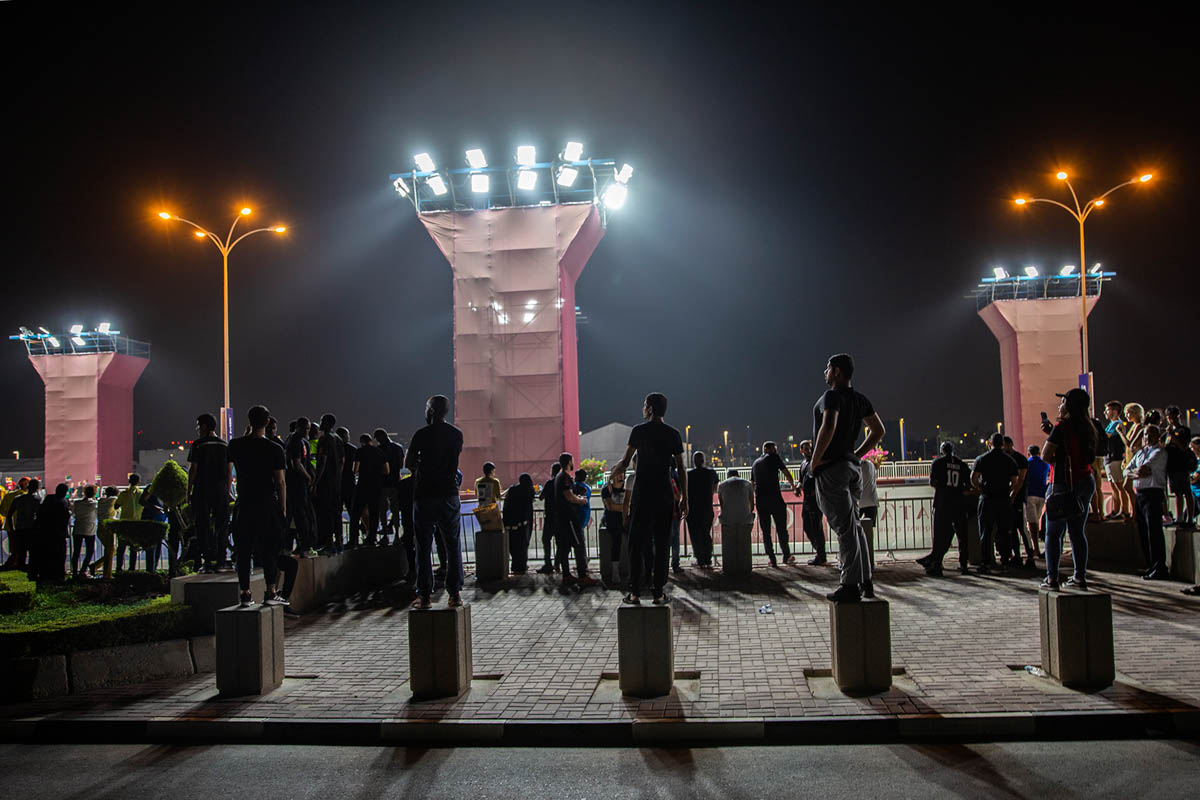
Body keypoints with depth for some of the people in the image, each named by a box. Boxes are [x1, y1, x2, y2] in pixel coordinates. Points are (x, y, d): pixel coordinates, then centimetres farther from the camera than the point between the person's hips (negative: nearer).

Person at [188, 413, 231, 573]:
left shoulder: (198, 445, -4)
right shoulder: (225, 445, 8)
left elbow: (193, 470, -6)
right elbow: (229, 470, 7)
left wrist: (188, 492, 1)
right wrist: (227, 491, 12)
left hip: (202, 489, -3)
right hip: (221, 490, 3)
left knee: (203, 526, 1)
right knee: (220, 526, 8)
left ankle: (207, 561, -4)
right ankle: (220, 561, 8)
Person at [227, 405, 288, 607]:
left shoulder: (236, 445, 1)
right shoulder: (274, 449, -8)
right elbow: (280, 482, -8)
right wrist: (283, 509, -2)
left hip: (244, 505, 3)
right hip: (268, 505, -3)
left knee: (244, 550, 8)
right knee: (270, 549, 4)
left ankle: (245, 594, 9)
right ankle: (270, 592, 2)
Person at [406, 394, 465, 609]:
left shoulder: (421, 435, -5)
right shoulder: (456, 434, 6)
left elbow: (408, 464, 1)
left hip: (425, 494, -2)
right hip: (449, 494, 3)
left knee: (424, 546, 4)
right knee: (452, 545, 7)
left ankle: (424, 595, 3)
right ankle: (455, 593, 4)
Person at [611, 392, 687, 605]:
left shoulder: (639, 430, -1)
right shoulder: (673, 434, 4)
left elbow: (625, 462, 2)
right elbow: (680, 468, 3)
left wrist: (614, 472, 24)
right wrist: (684, 498, 8)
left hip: (642, 494, -2)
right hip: (664, 496, 2)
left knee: (637, 543, 4)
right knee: (661, 543, 6)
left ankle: (634, 591, 3)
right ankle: (659, 591, 6)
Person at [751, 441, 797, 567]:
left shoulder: (755, 462, 19)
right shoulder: (773, 458, 2)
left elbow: (751, 483, 21)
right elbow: (787, 473, 5)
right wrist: (793, 485, 24)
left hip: (760, 500, 5)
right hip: (775, 498, -5)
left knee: (765, 531, 6)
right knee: (781, 528, 7)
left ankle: (771, 558, 4)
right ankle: (786, 556, 14)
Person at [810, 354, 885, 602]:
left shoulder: (833, 396, -13)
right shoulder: (859, 399, 14)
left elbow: (829, 426, -29)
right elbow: (878, 430, 20)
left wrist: (815, 460, -20)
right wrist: (857, 455, 16)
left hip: (831, 468, -9)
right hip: (851, 466, 9)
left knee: (844, 527, -8)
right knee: (853, 526, 14)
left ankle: (851, 586, -6)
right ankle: (865, 582, 18)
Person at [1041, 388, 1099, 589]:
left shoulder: (1062, 426, -13)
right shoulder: (1087, 427, 9)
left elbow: (1046, 455, -13)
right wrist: (1052, 432, 15)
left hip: (1064, 483, -7)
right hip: (1086, 481, 7)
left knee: (1053, 533, 0)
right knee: (1077, 531, 12)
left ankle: (1052, 578, -2)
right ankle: (1080, 576, 12)